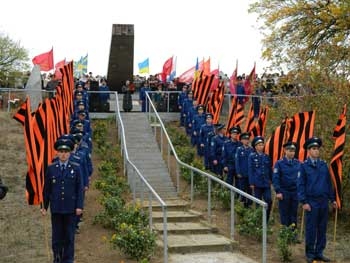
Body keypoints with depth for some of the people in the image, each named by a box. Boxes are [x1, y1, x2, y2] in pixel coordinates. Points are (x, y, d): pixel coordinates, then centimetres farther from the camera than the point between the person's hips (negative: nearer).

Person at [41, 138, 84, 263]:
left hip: (71, 208, -1)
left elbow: (79, 189, 0)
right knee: (57, 235, 6)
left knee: (69, 235, 4)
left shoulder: (75, 168, 1)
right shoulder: (51, 168, 3)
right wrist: (45, 206, 7)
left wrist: (79, 206, -6)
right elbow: (46, 189, 7)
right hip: (56, 208, 1)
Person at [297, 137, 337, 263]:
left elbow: (329, 183, 14)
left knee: (322, 229, 9)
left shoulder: (324, 164, 8)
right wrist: (304, 202, -11)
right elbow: (301, 185, -5)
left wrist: (332, 198, 12)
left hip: (324, 201, 4)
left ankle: (319, 253, 20)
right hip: (311, 202, -4)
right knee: (311, 229, 2)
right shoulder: (304, 166, -4)